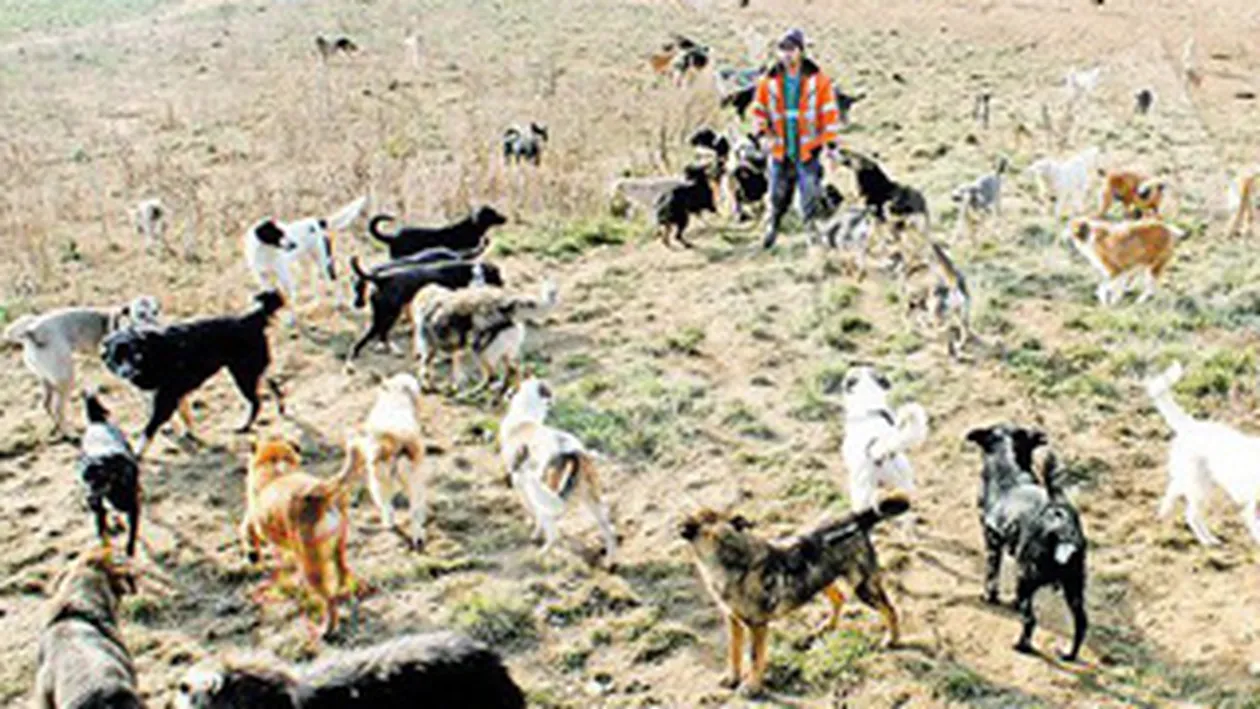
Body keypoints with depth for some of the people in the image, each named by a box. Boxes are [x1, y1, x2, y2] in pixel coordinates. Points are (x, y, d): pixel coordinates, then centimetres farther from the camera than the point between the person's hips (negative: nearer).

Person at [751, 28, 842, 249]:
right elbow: (759, 108, 12)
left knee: (810, 193, -3)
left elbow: (830, 112, -1)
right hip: (780, 150, 2)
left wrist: (830, 142, -4)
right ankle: (772, 227, 28)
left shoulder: (817, 80, -4)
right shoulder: (770, 81, 2)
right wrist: (760, 129, -5)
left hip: (808, 149, -2)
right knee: (778, 195, 9)